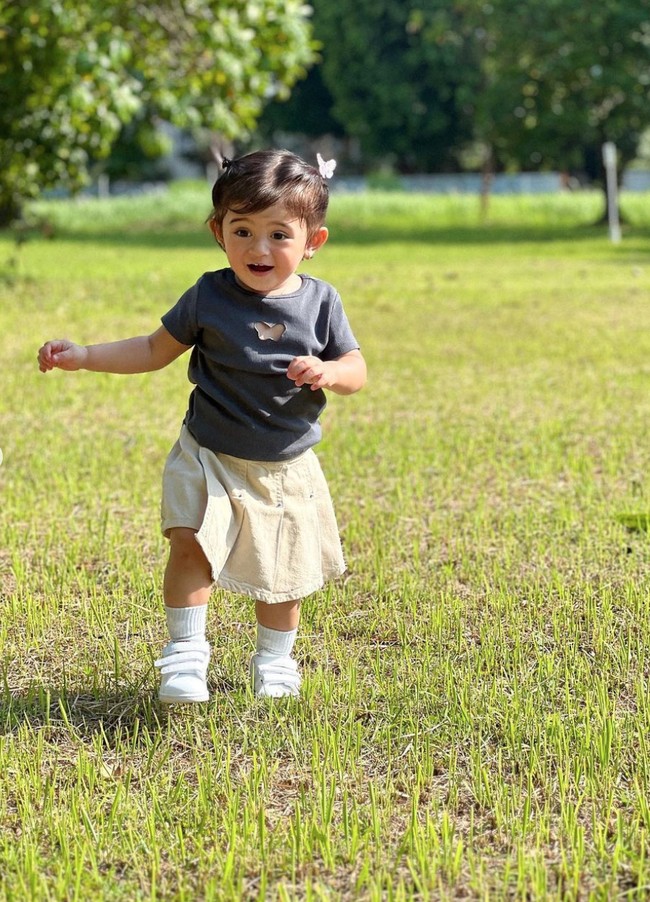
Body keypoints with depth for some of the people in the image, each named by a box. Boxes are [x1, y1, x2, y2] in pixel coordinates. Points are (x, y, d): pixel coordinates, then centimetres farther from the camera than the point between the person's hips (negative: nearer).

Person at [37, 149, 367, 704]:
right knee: (191, 542, -20)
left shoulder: (320, 302, -6)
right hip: (209, 457, -1)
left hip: (286, 469, 1)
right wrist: (82, 357, -4)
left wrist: (329, 372, -25)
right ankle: (186, 653, -9)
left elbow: (356, 371, -1)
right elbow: (156, 350, 3)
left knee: (284, 568, 9)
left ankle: (275, 659, 31)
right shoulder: (209, 297, -8)